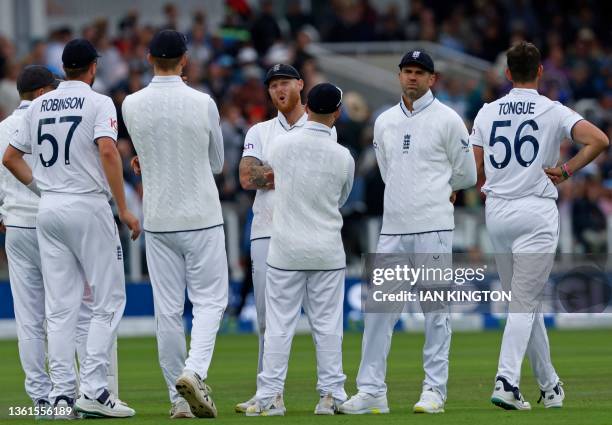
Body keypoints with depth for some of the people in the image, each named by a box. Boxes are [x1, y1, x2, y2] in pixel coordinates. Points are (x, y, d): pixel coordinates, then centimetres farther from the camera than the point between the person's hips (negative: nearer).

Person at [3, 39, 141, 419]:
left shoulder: (38, 106, 12)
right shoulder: (98, 103, -6)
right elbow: (107, 151, -20)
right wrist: (124, 209, -17)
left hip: (48, 209, 6)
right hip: (88, 206, -6)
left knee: (60, 308, 6)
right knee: (109, 300, 0)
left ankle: (62, 395, 2)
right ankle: (94, 390, -10)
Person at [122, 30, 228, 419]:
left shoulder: (132, 105, -3)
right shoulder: (203, 104, -8)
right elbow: (217, 163, 5)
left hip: (158, 222, 2)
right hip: (202, 219, -2)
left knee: (168, 310, 6)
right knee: (210, 300, 5)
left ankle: (179, 397, 7)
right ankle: (194, 372, -17)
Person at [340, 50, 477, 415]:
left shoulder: (447, 120, -1)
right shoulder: (385, 122, 14)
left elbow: (467, 175, 6)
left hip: (434, 227, -5)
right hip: (392, 229, 5)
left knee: (436, 309, -1)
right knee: (379, 307, 0)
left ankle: (435, 390, 3)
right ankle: (372, 391, 1)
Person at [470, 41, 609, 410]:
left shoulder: (487, 113, 7)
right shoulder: (553, 111, -4)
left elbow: (476, 171, 8)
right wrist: (566, 170, -8)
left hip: (496, 212, 4)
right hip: (536, 213, -4)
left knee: (526, 302, 14)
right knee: (525, 305, -5)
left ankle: (549, 384, 20)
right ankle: (506, 381, -19)